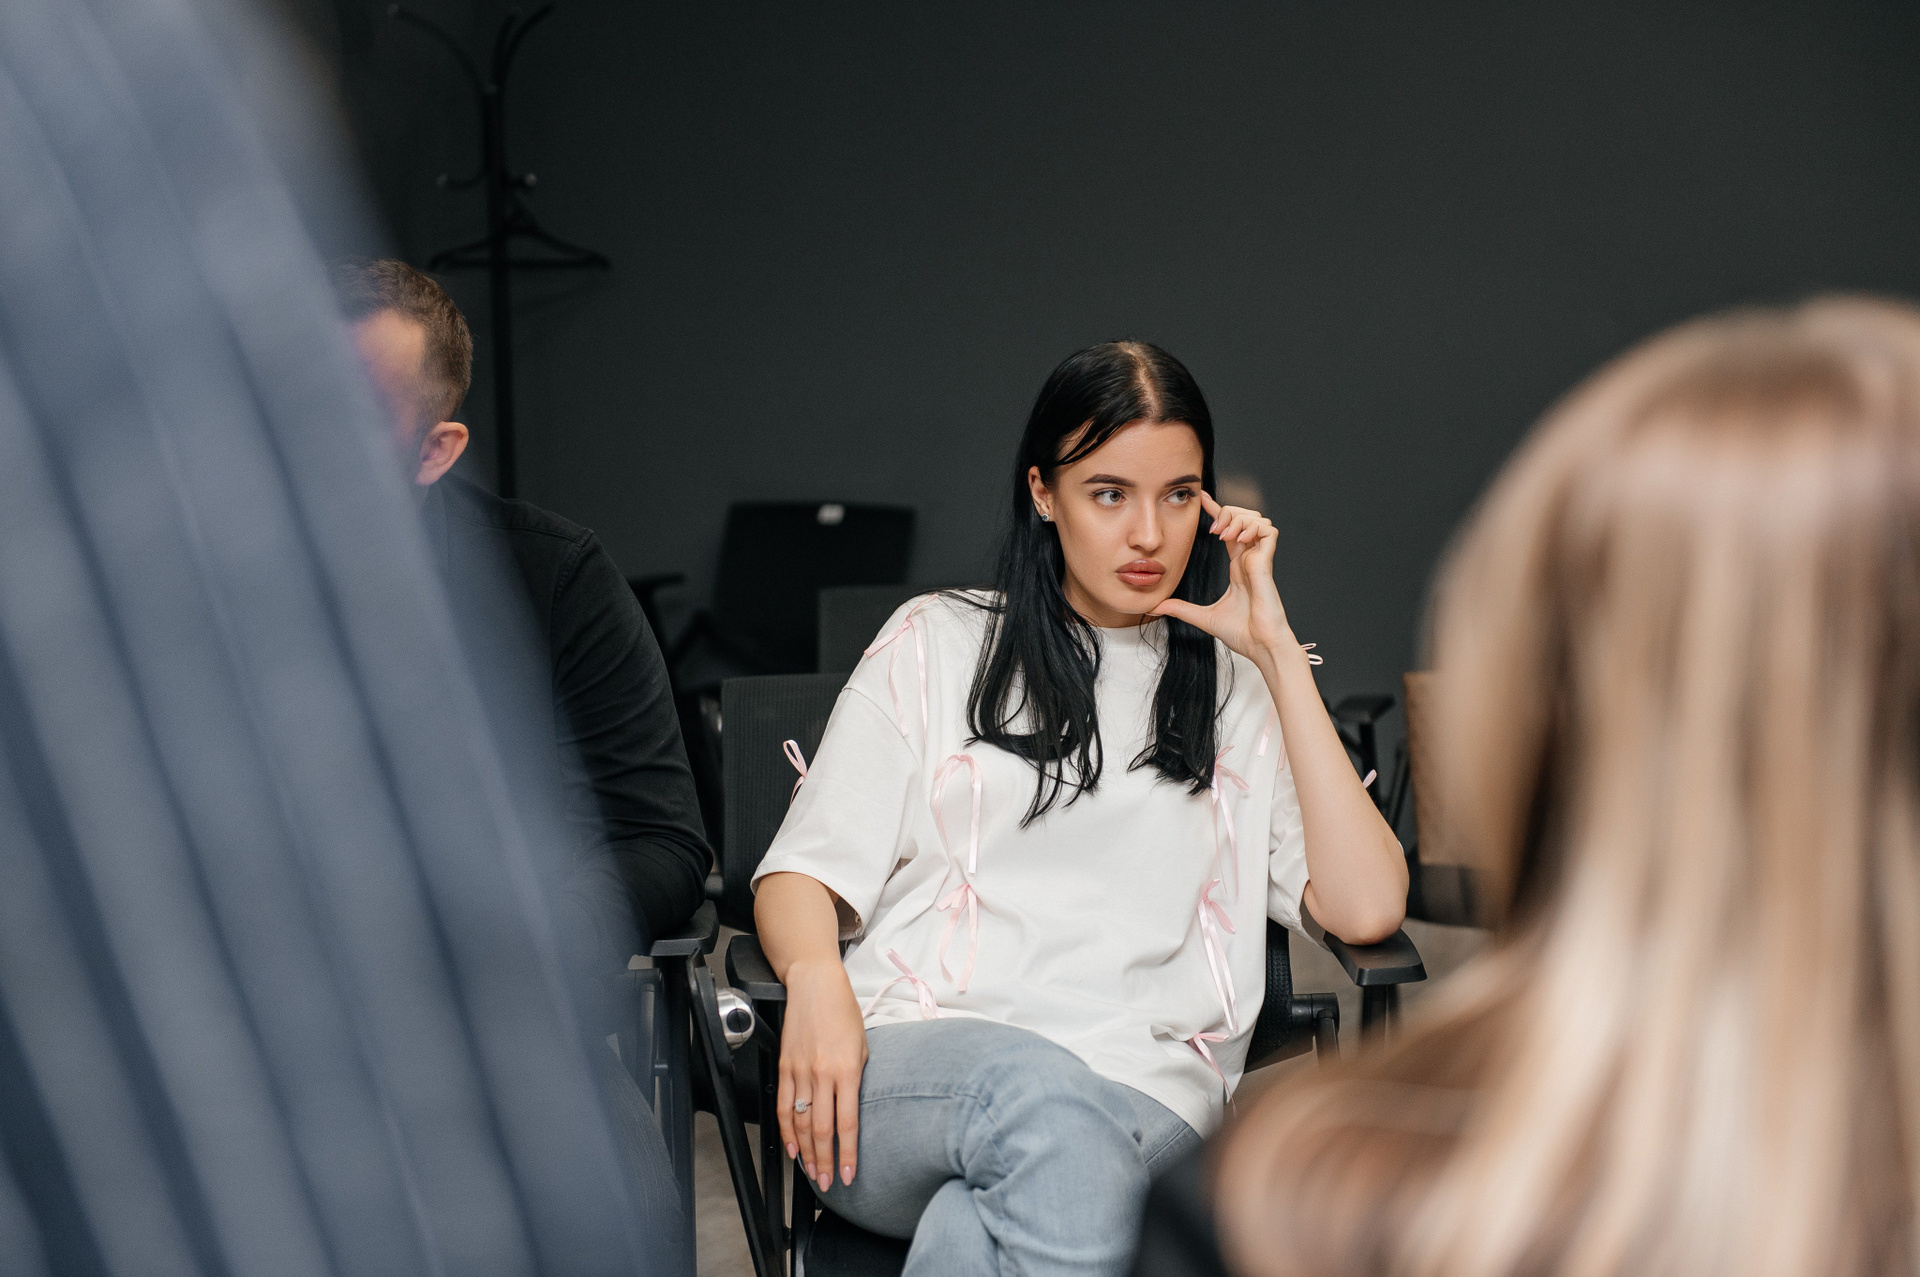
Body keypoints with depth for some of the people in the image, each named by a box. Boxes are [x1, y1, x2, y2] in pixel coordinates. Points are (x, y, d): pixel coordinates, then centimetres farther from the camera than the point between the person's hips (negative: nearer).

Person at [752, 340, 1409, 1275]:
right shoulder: (936, 644, 20)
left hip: (1141, 1093, 0)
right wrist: (815, 977, -12)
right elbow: (805, 870, 14)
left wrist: (1277, 652, 7)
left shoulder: (1241, 690, 21)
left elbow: (1366, 908, 6)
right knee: (1036, 1091, -38)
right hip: (909, 1070, 0)